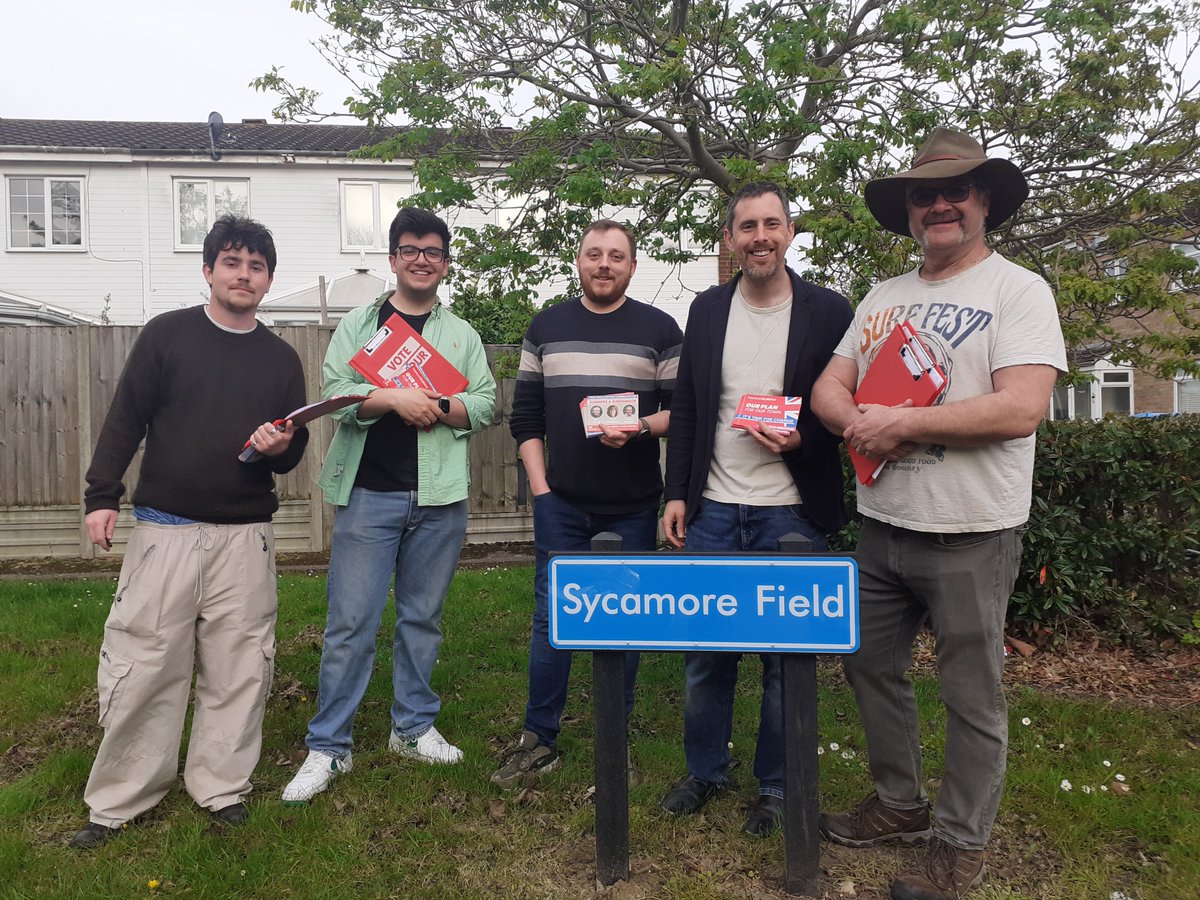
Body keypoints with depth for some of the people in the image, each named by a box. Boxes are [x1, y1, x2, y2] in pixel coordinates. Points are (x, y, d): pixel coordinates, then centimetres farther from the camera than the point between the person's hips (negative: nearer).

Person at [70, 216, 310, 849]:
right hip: (164, 530, -2)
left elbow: (291, 455, 14)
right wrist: (101, 496, -5)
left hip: (246, 536, 2)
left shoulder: (281, 358, 11)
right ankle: (117, 802, 17)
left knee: (239, 670, 5)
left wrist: (278, 447, -9)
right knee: (140, 666, 1)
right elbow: (125, 420, 3)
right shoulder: (166, 334, 4)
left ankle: (223, 790, 19)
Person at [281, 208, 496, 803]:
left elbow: (486, 404, 6)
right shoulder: (358, 324, 8)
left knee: (423, 618, 11)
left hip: (438, 498, 2)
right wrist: (397, 398, -16)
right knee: (351, 623, -1)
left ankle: (413, 727, 28)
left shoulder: (462, 335, 14)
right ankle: (329, 747, 12)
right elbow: (335, 393, -4)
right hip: (368, 494, -2)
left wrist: (440, 407, -11)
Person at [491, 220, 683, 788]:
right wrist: (539, 486, 0)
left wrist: (640, 428, -20)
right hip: (560, 504, 2)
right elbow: (525, 414, 8)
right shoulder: (546, 327, 8)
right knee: (550, 620, 6)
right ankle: (539, 740, 20)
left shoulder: (659, 329, 1)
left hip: (632, 507, -1)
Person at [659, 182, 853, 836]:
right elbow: (685, 409, 9)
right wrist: (676, 494, 5)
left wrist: (802, 441, -16)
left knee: (785, 658, 8)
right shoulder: (706, 309, 8)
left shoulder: (828, 311, -1)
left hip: (791, 514, -2)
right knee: (704, 652, 10)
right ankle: (704, 770, 31)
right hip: (713, 511, 3)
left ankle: (776, 785, 27)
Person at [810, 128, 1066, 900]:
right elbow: (829, 390, 8)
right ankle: (901, 803, 37)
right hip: (882, 525, 6)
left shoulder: (1017, 290, -6)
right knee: (873, 669, 16)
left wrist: (900, 423, -17)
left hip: (970, 534, -6)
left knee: (972, 697, 7)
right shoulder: (883, 297, 11)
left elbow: (1021, 407, -19)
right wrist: (863, 422, -14)